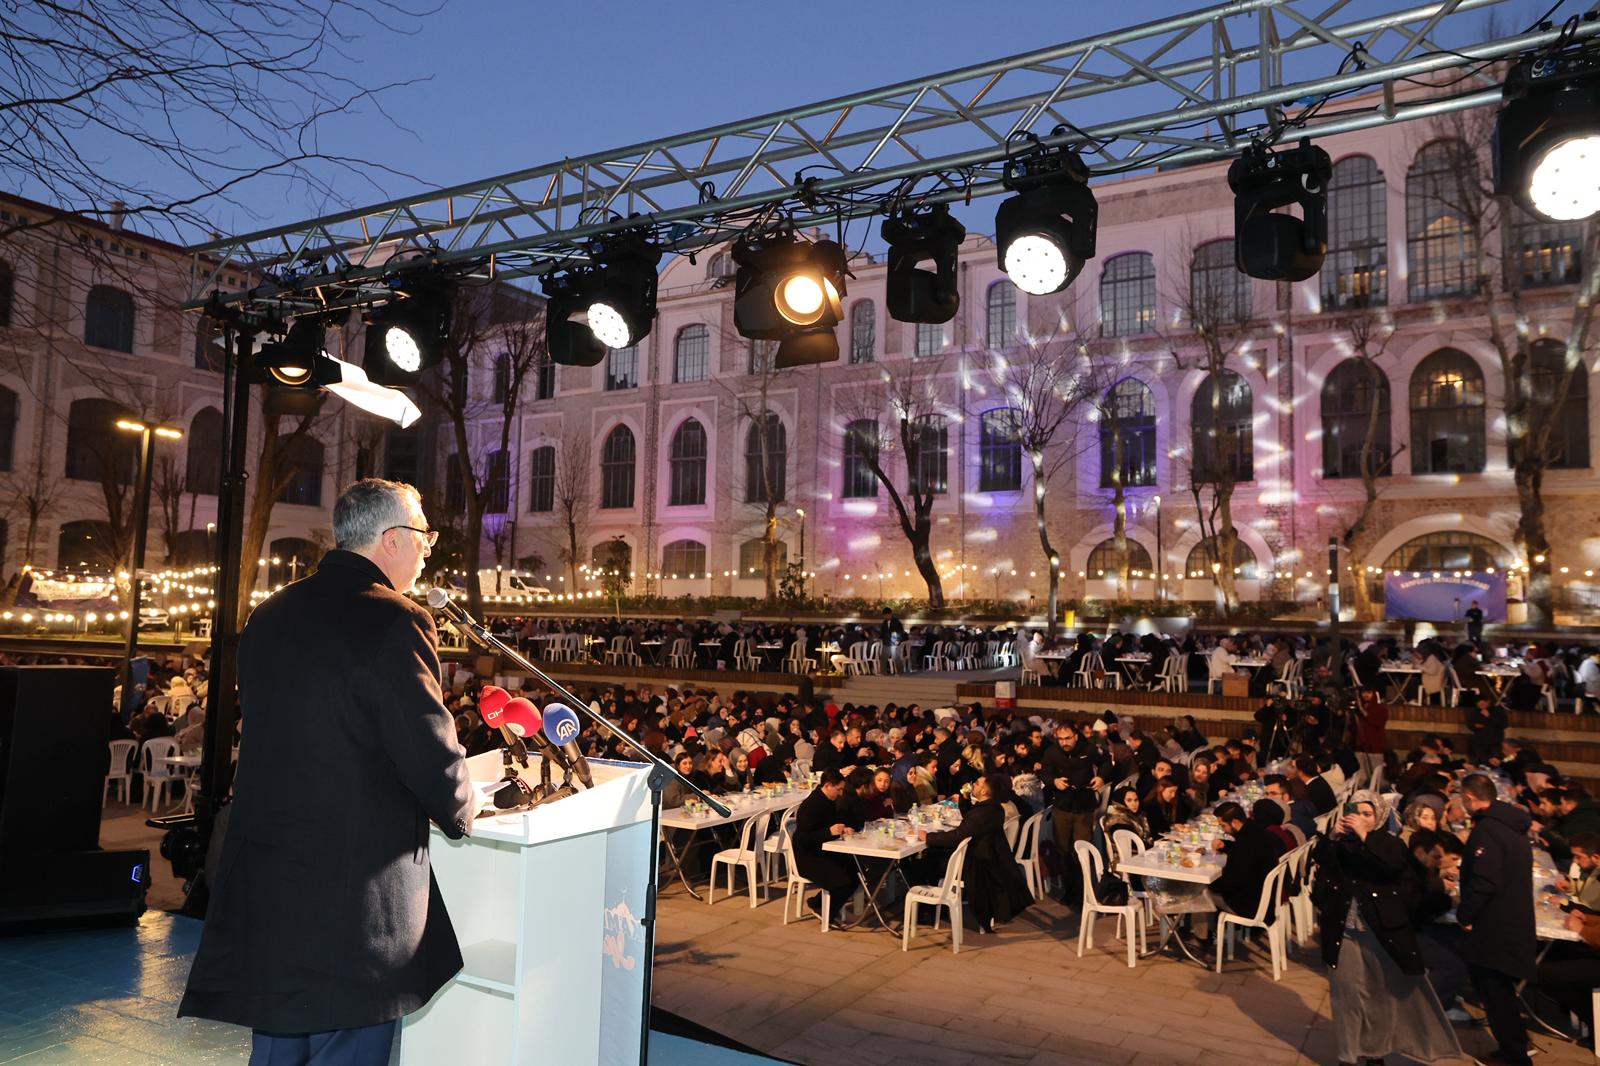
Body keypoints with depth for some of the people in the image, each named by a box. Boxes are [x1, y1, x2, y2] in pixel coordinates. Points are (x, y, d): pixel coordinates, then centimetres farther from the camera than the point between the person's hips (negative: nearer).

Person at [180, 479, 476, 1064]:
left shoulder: (269, 615, 8)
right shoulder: (395, 623, -18)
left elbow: (268, 732, 15)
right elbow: (435, 759, -17)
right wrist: (460, 815, 3)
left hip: (260, 884, 8)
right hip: (356, 892, -8)